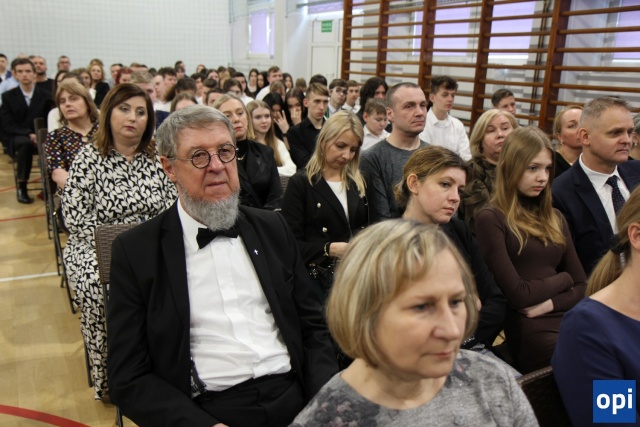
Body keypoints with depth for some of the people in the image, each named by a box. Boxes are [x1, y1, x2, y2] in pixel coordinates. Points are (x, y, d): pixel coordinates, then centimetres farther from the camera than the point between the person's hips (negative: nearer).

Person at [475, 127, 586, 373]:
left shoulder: (554, 218, 17)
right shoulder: (491, 219, -5)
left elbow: (580, 285, 13)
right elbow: (517, 294, -11)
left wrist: (550, 303, -7)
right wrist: (562, 278, 5)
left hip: (567, 319, 7)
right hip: (527, 330, -6)